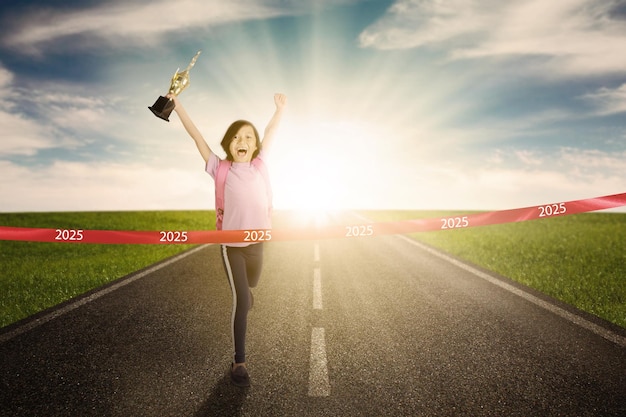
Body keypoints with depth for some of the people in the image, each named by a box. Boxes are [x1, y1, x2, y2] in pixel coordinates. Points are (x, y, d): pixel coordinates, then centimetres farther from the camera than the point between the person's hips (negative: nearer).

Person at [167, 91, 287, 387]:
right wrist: (177, 107, -9)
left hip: (256, 244, 4)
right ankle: (239, 362, 6)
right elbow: (197, 137, -8)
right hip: (231, 245, -4)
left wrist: (280, 108, 22)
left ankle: (241, 293, 65)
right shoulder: (221, 170, -7)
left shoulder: (258, 167, 0)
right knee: (242, 301, -7)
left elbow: (270, 134, 12)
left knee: (250, 286, 27)